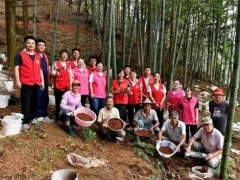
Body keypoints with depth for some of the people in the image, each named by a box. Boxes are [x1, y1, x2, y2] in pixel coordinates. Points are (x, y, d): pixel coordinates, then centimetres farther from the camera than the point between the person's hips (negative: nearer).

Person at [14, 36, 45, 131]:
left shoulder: (38, 56, 14)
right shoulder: (20, 55, -2)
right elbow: (16, 68, -6)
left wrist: (42, 80, 12)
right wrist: (17, 80, -15)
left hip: (36, 83, 5)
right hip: (25, 83, -5)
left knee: (34, 101, 13)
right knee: (25, 103, -3)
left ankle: (32, 117, 27)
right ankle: (25, 122, 2)